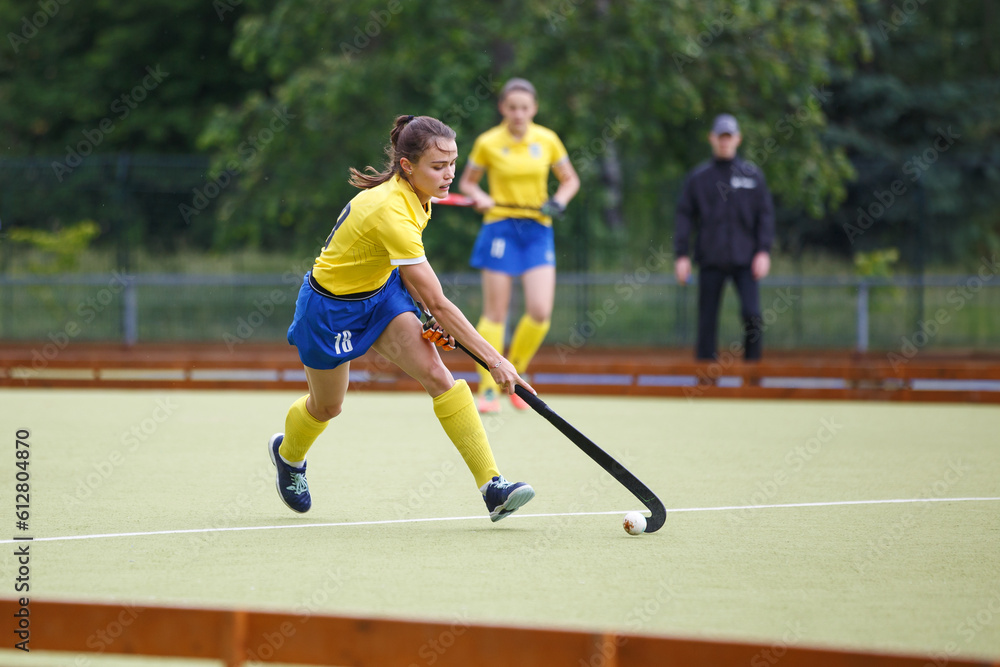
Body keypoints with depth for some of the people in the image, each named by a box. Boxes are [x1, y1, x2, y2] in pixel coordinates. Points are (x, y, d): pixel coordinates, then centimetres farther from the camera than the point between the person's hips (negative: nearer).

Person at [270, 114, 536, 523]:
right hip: (330, 307, -7)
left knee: (437, 374, -16)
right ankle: (286, 453, 51)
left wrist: (436, 320, -4)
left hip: (381, 291, 7)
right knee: (326, 407, 14)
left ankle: (492, 486, -24)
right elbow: (437, 303, -36)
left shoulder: (414, 195, -10)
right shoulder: (391, 213, -36)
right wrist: (493, 359, -35)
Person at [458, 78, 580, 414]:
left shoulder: (547, 140, 2)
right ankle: (488, 390, 6)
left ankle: (513, 375, 13)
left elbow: (570, 179, 13)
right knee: (495, 313, -3)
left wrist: (559, 201, -6)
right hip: (500, 228, -2)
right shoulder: (488, 143, -3)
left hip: (537, 230, 2)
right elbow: (467, 181, 10)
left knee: (540, 311, -10)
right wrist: (479, 197, -11)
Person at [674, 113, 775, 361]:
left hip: (744, 259, 0)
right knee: (707, 320, 1)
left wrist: (764, 251, -5)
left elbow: (765, 215, 6)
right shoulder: (698, 177, 7)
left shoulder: (752, 174, 7)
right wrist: (681, 256, -3)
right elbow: (684, 217, 6)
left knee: (752, 313, -15)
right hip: (710, 260, 0)